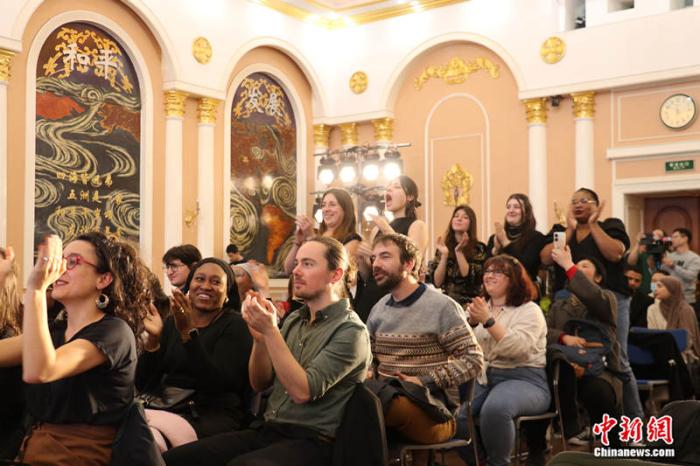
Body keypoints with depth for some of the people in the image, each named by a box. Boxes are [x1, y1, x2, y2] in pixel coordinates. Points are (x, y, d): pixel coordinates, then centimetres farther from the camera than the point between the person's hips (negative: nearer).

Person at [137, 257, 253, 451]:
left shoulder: (235, 326, -1)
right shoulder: (172, 321, 14)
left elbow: (217, 383, -17)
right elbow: (143, 384, 6)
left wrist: (188, 333, -23)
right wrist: (152, 339, -10)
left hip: (211, 415, -5)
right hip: (162, 406, 5)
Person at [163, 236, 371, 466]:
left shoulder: (350, 331, -9)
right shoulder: (294, 319, 13)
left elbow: (302, 391, -18)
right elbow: (259, 383, 11)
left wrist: (270, 330, -19)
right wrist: (259, 337, -5)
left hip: (310, 442, -6)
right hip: (267, 430, 6)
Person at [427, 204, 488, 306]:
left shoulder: (478, 248, 0)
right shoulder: (443, 246, 7)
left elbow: (471, 279, -12)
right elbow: (437, 282, -1)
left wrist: (459, 252, -14)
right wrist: (444, 256, -10)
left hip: (469, 302, -2)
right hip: (445, 300, 2)